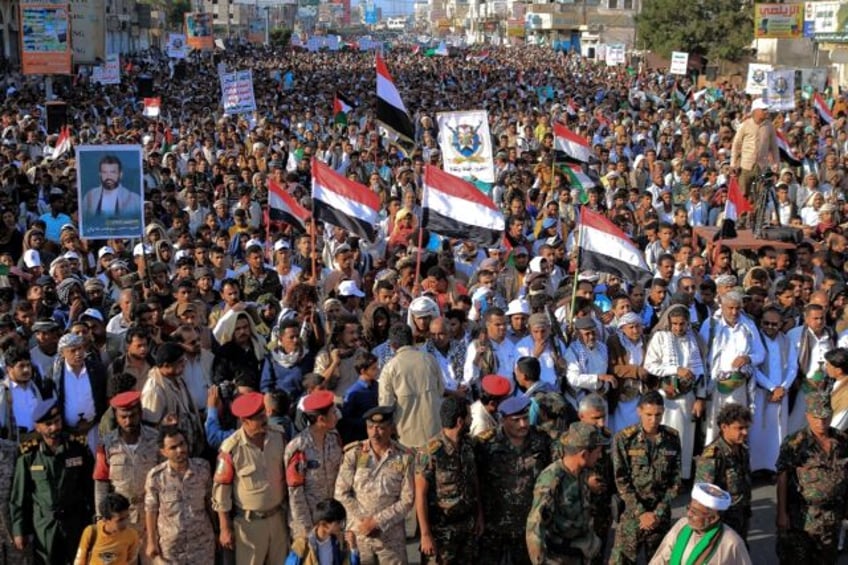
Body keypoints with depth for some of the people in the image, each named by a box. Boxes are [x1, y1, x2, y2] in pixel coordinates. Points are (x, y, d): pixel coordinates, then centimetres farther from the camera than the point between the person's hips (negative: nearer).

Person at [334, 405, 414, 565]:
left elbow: (407, 500, -6)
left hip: (391, 535, 0)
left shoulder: (405, 457, -6)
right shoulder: (354, 453, -4)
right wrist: (363, 520, -10)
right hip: (359, 532, 1)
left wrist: (377, 521, -13)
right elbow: (342, 492, -3)